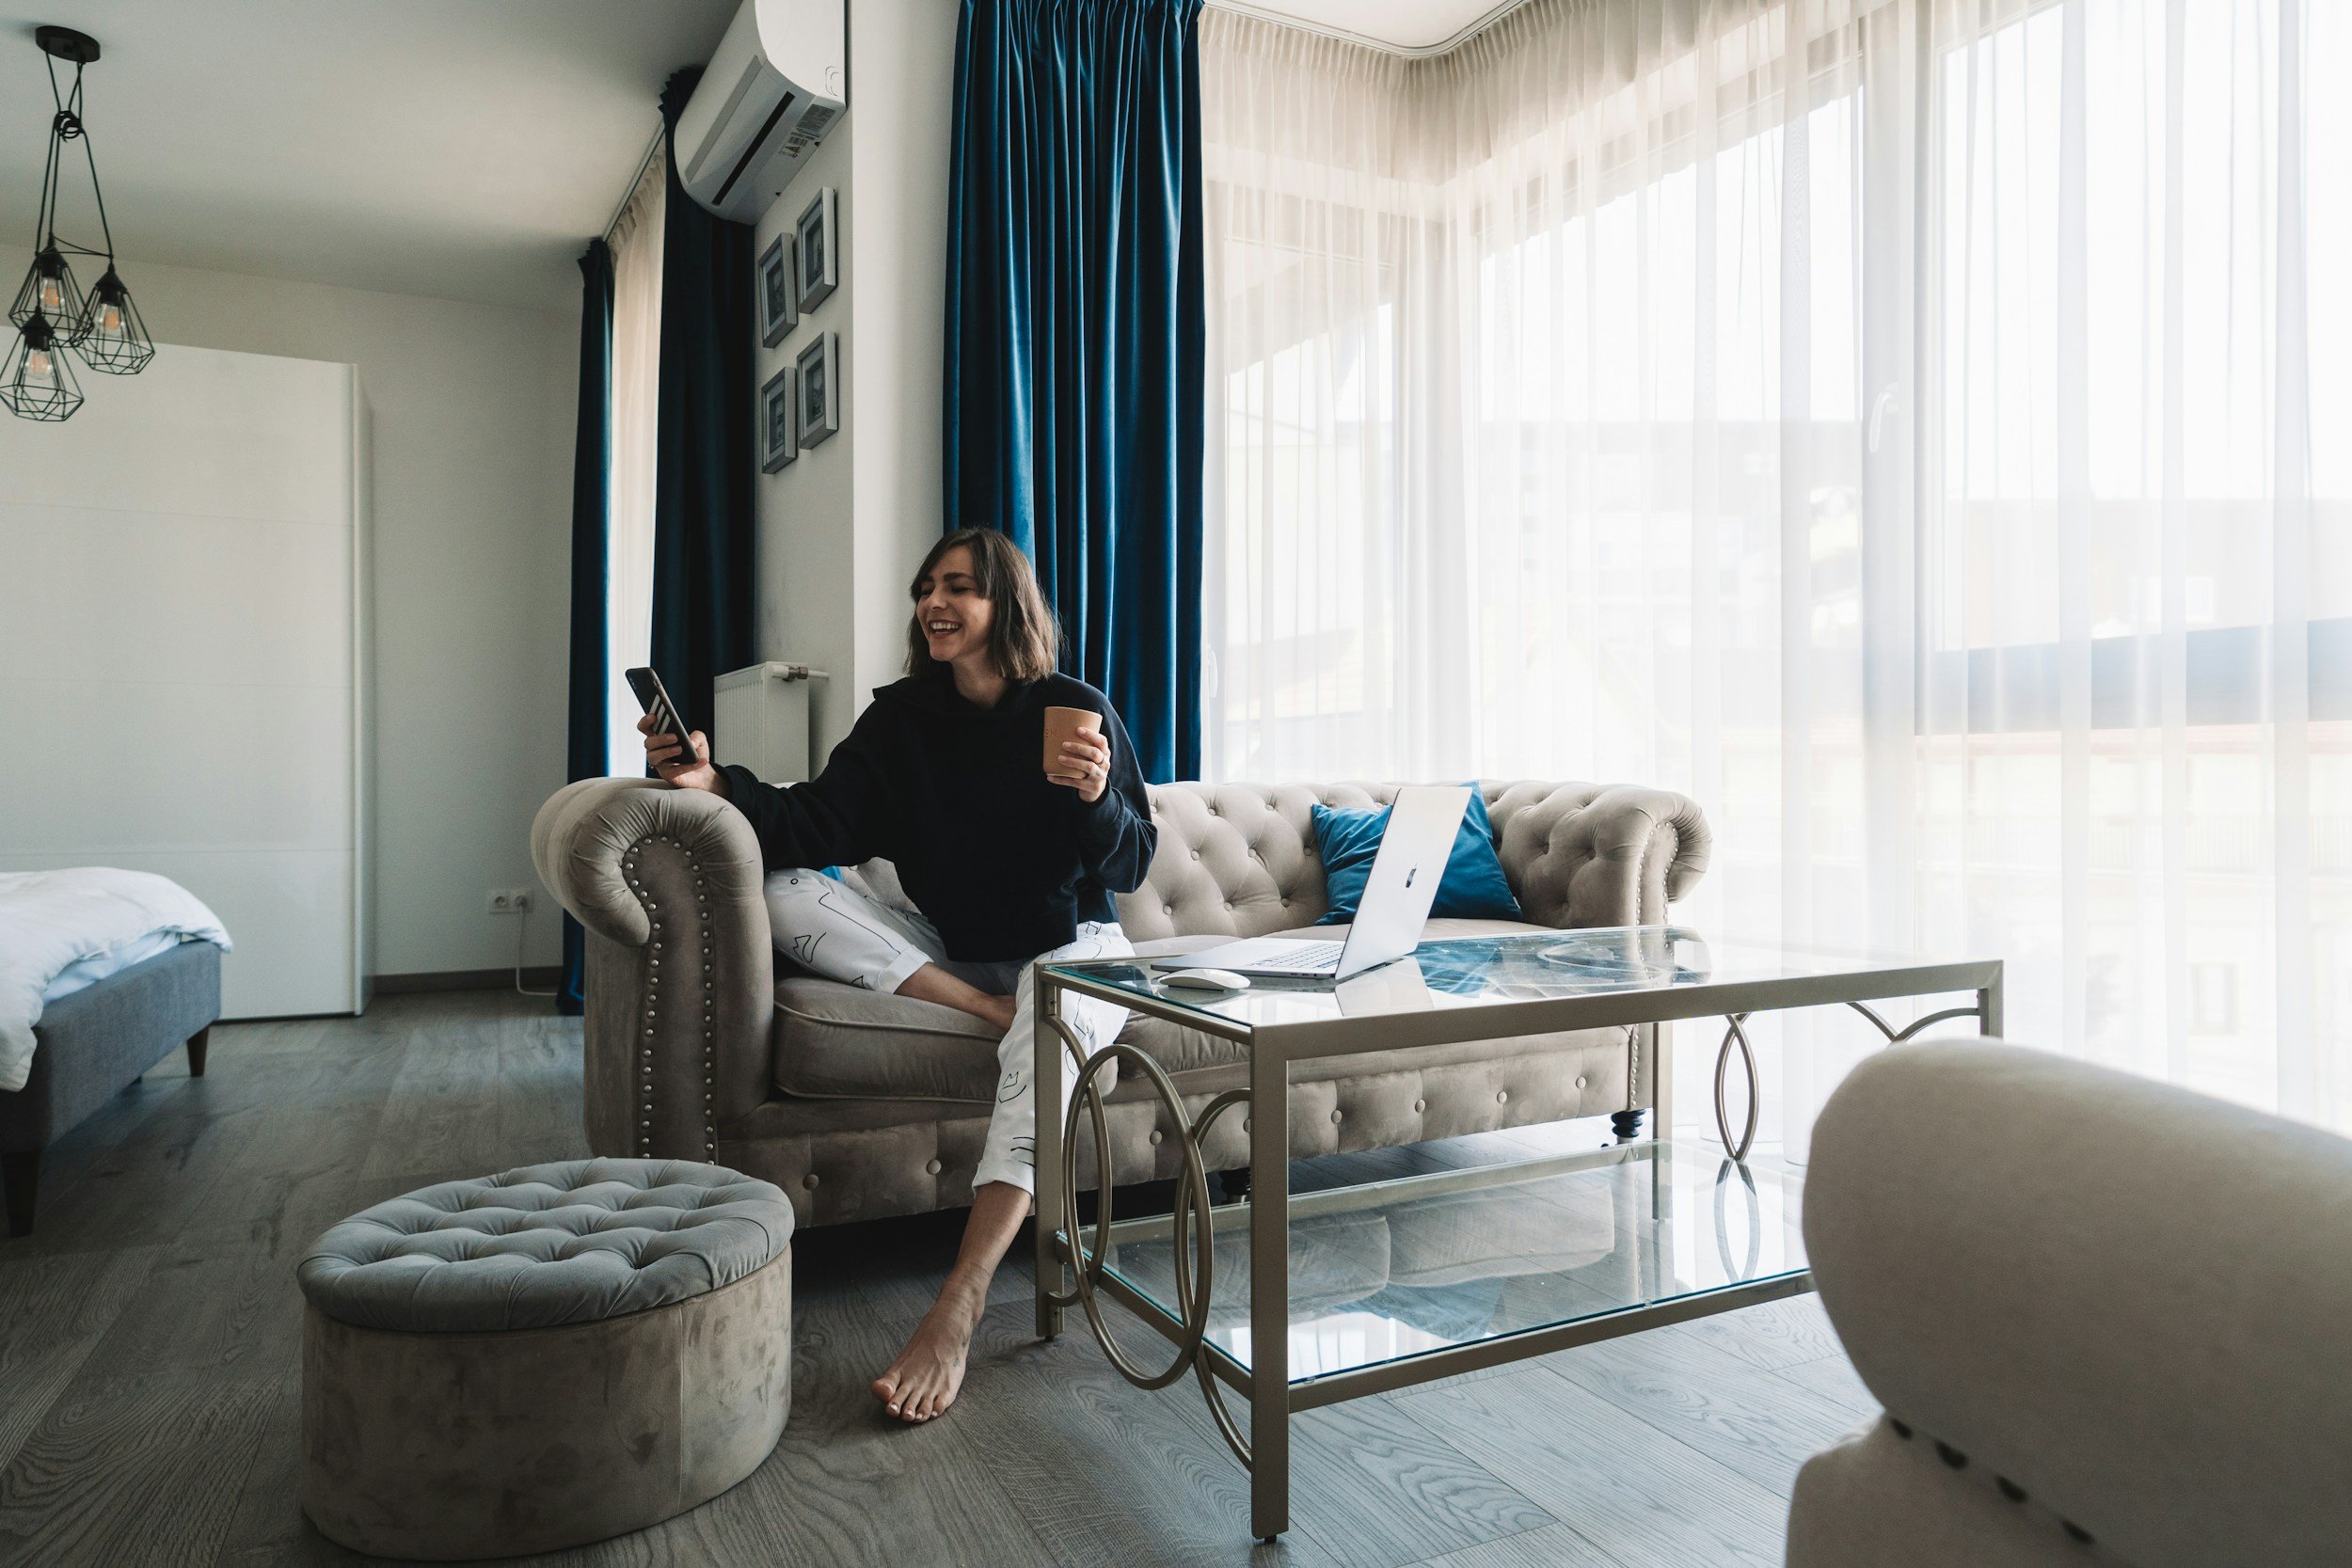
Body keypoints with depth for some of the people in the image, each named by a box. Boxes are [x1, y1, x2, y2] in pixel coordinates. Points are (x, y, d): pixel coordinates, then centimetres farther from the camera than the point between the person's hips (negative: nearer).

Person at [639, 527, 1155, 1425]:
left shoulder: (1076, 711, -8)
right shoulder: (901, 717, 1)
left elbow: (1133, 865, -9)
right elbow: (823, 824, -13)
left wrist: (1096, 800, -31)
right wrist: (718, 786, -30)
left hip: (1067, 948, -4)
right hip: (945, 951, 4)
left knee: (1053, 1021, -40)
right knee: (785, 893, -16)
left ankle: (959, 1306, -46)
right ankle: (991, 1012, -23)